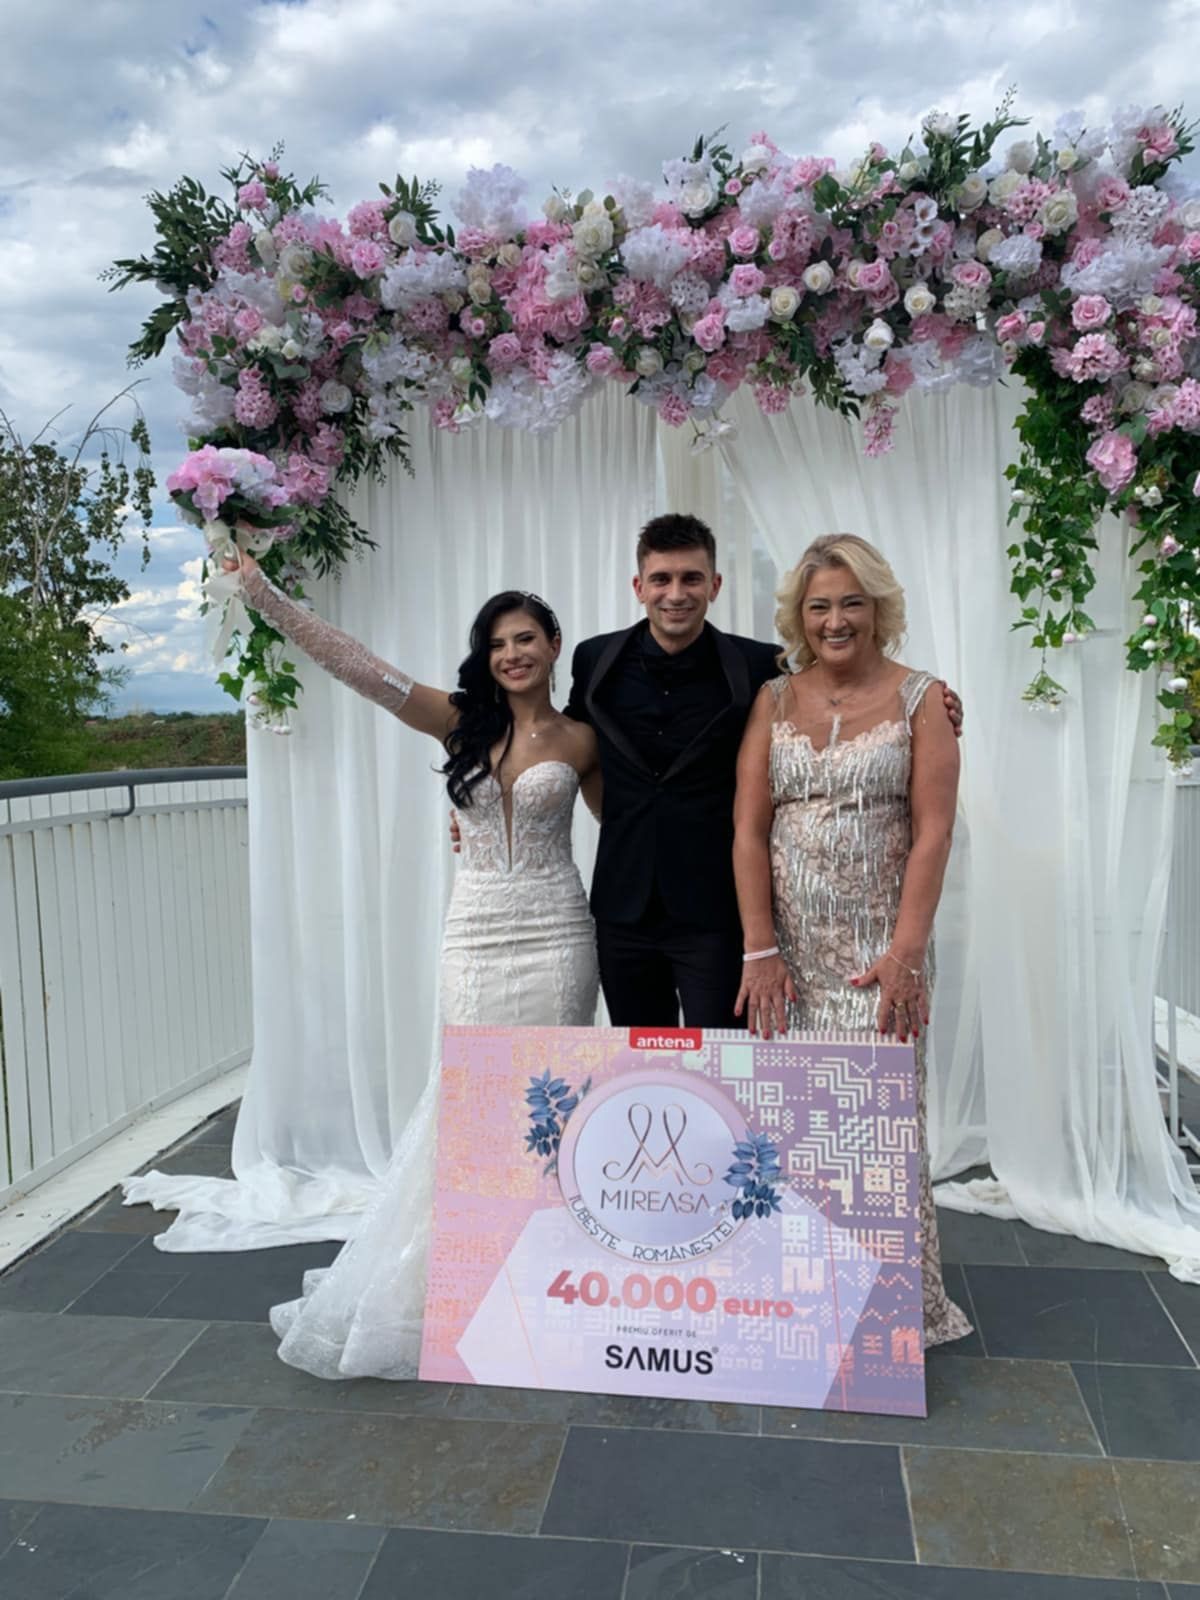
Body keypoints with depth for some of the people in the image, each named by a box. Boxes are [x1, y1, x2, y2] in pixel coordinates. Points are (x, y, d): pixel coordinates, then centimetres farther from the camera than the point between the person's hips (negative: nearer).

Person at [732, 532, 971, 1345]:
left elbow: (932, 833, -5)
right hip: (791, 943, 2)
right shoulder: (773, 700, 7)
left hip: (881, 942, -2)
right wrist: (761, 951, -6)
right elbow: (749, 830, 1)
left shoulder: (920, 698, 2)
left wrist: (906, 954, -13)